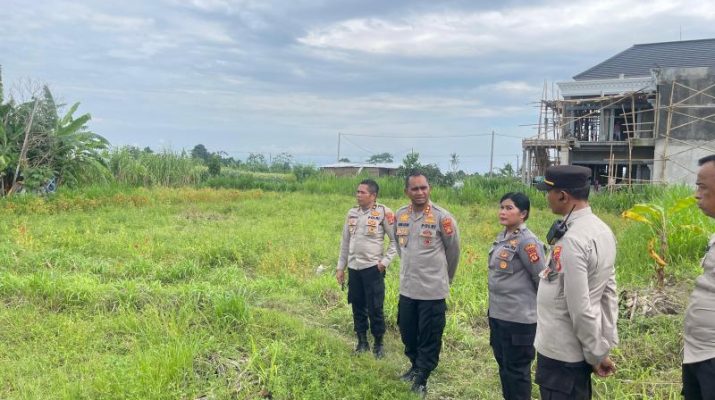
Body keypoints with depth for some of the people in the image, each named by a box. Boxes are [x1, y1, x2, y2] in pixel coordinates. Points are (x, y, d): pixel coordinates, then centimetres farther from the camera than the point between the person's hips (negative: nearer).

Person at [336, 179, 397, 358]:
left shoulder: (384, 212, -8)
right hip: (354, 268, 5)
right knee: (358, 307, 12)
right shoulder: (352, 213, 7)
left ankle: (378, 344, 19)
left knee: (375, 309, 1)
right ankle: (362, 342, 27)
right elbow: (345, 242, 13)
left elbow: (395, 240, -5)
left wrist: (385, 261, -12)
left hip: (373, 268, -5)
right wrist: (340, 267, 13)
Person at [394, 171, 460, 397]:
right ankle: (415, 367, 42)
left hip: (433, 290, -5)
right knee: (408, 334, 19)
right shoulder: (400, 215, 1)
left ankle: (421, 381, 21)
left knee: (429, 339, 5)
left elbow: (453, 250, 0)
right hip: (407, 288, 5)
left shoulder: (442, 217, -13)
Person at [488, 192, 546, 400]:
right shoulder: (501, 237, 7)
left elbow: (541, 278, -15)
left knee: (516, 369, 6)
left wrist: (540, 306, -3)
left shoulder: (527, 241, -19)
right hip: (497, 314, 8)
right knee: (503, 365, 19)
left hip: (519, 318, -8)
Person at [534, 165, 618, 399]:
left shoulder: (571, 240, -25)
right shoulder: (602, 230, 3)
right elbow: (609, 292, 9)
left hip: (560, 353, -8)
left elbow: (580, 308, -22)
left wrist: (598, 353, -10)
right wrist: (606, 344, 13)